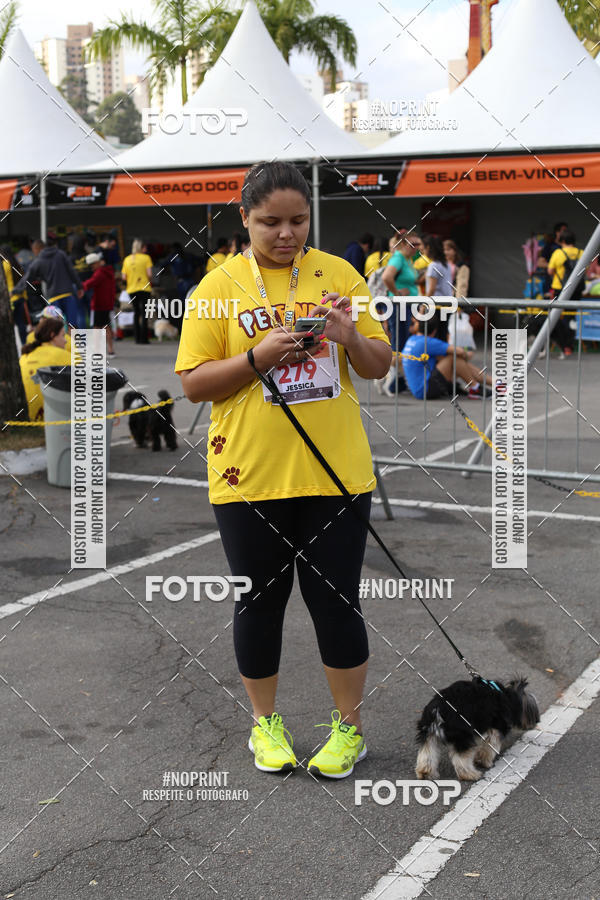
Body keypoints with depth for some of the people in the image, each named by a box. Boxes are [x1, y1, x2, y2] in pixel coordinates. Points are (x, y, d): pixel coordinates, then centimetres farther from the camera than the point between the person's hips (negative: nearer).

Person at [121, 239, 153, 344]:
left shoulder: (127, 259, 7)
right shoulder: (146, 258, -2)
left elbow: (123, 278, 3)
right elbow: (149, 274, -11)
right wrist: (150, 283, 7)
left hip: (131, 289, 4)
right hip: (144, 288, -4)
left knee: (136, 313, 16)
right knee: (144, 313, -1)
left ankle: (137, 337, 14)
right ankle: (143, 338, -6)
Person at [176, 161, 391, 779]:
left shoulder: (338, 273, 5)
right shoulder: (220, 285, 0)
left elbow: (380, 366, 7)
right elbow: (192, 382, -4)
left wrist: (350, 338, -14)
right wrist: (259, 356, -18)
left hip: (335, 473, 1)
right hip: (250, 474, 0)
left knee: (336, 602, 5)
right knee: (259, 602, 11)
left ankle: (349, 727, 25)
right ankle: (265, 723, 31)